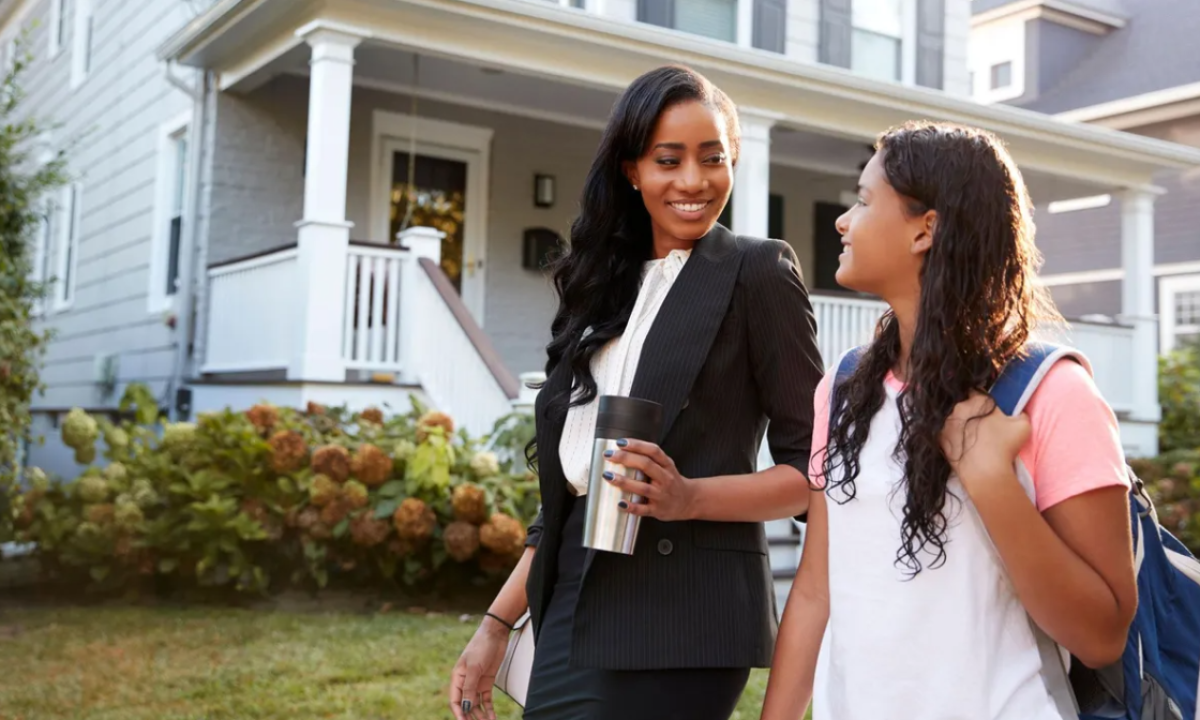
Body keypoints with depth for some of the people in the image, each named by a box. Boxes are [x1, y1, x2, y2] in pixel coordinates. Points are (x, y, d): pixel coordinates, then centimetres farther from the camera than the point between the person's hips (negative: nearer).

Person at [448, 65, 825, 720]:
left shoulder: (756, 273, -4)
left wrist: (689, 497, -20)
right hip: (574, 606, 6)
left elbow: (811, 465, -5)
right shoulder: (604, 286, 12)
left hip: (681, 616, -6)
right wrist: (498, 622, 12)